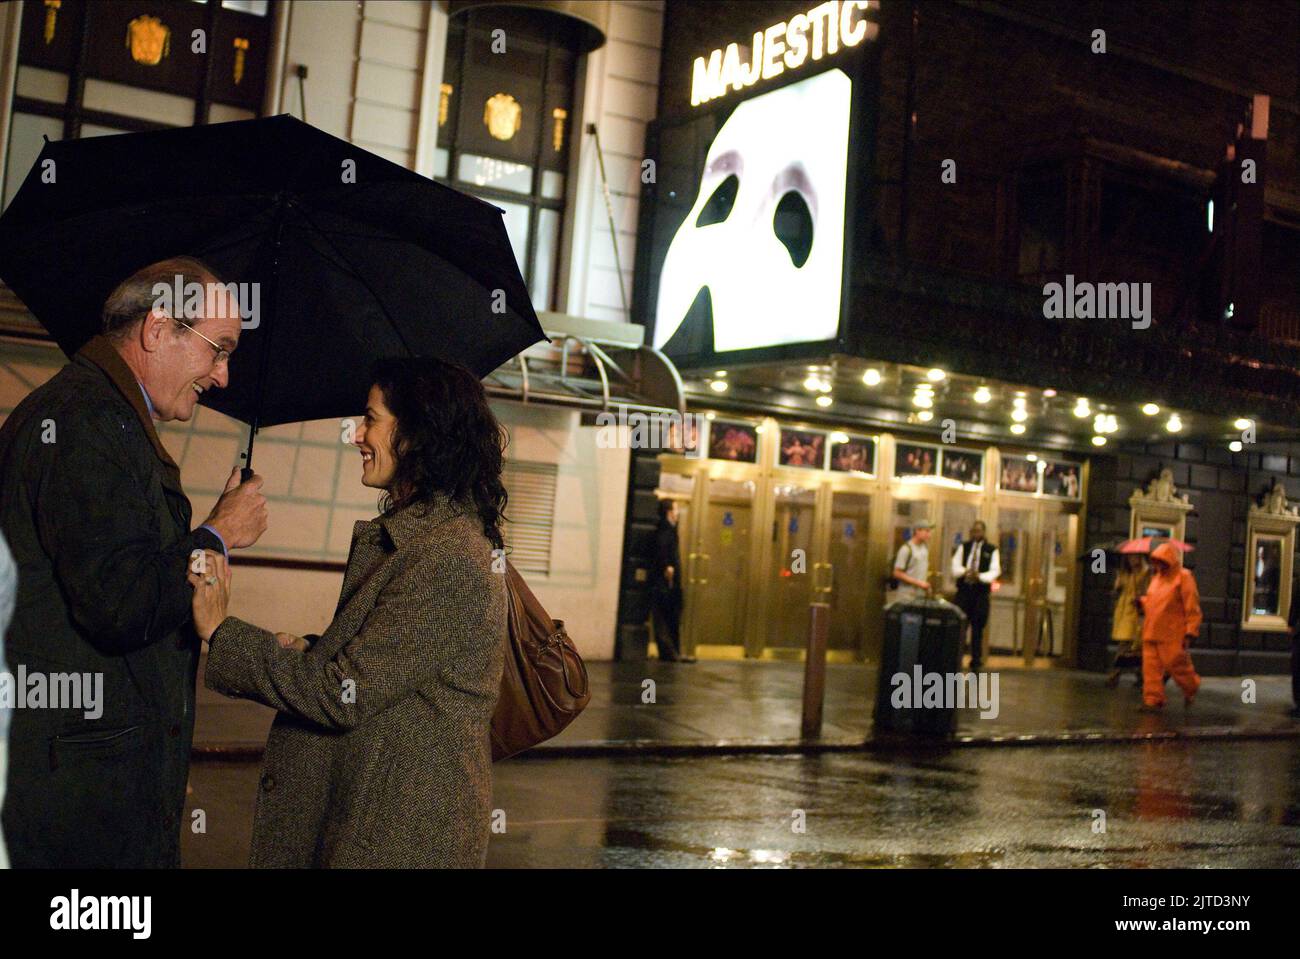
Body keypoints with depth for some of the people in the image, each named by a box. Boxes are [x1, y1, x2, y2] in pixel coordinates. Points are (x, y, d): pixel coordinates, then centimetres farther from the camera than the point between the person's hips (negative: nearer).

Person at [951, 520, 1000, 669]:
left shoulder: (991, 550, 3)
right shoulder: (963, 547, 11)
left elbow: (994, 571, -5)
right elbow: (955, 567, 3)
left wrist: (980, 576, -23)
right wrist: (965, 571, -18)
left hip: (981, 592, -1)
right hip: (963, 590, 1)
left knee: (977, 627, 3)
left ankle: (976, 659, 12)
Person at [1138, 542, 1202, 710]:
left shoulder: (1183, 577, -6)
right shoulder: (1156, 578, 17)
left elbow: (1192, 608, -9)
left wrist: (1190, 632, -14)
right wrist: (1142, 602, 7)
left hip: (1172, 635, -7)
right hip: (1151, 632, 7)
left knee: (1176, 665, 0)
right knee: (1151, 668, 2)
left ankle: (1191, 689, 27)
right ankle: (1153, 700, 7)